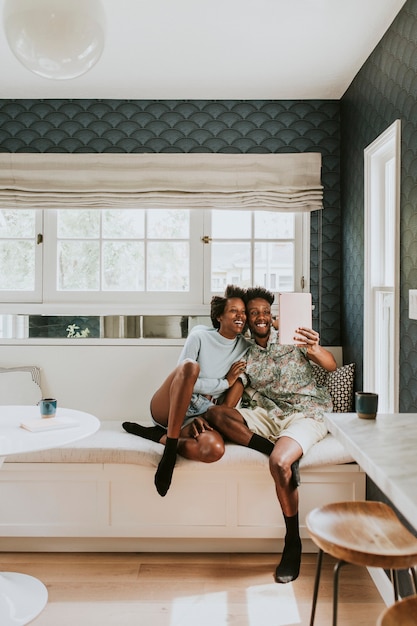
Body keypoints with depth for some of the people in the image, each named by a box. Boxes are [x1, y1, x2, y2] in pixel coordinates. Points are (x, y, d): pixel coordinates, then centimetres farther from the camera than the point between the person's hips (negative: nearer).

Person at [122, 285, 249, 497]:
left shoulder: (245, 349, 6)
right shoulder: (200, 336, -4)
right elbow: (184, 374, -12)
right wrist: (224, 382, -11)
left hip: (199, 417, 2)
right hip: (167, 410, -2)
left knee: (215, 449, -36)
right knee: (190, 366, -37)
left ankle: (157, 436, -12)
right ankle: (170, 451, -31)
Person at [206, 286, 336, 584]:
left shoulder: (293, 339, 5)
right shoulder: (246, 355, 15)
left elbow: (332, 365, -10)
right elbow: (231, 401, 7)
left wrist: (315, 349, -33)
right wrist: (224, 422, -15)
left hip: (305, 414, -4)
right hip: (267, 415, 4)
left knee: (280, 462, -33)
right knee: (215, 412, -19)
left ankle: (293, 542, -11)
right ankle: (278, 449, -24)